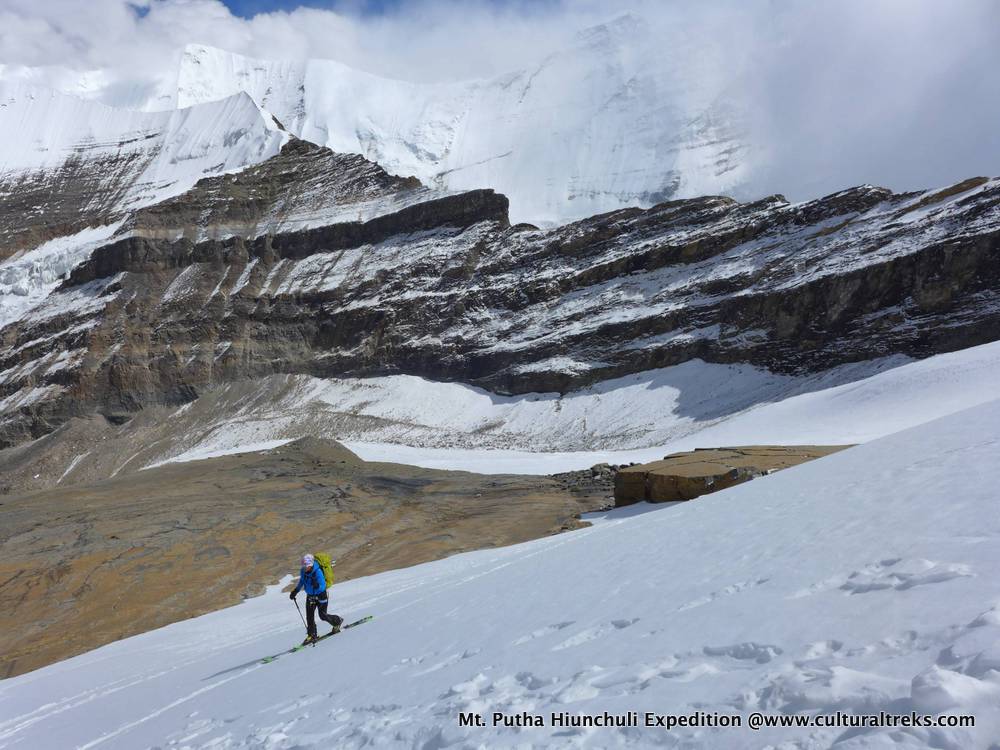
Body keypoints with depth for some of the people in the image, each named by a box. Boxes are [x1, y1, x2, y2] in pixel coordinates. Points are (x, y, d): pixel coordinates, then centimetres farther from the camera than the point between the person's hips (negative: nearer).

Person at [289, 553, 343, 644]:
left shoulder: (318, 572, -28)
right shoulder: (303, 571, -9)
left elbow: (323, 586, -30)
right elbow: (301, 582, 13)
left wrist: (317, 585, -51)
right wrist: (295, 591, 14)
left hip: (321, 595, -6)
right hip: (310, 596, 6)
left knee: (323, 616, 0)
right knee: (309, 616, 2)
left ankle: (338, 621, 26)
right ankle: (312, 635, 16)